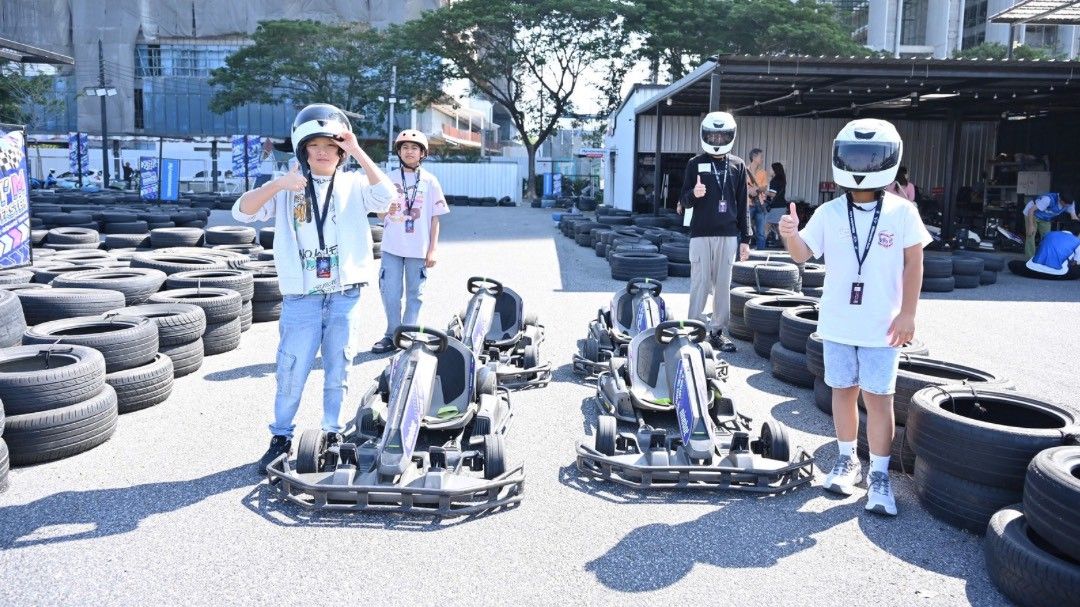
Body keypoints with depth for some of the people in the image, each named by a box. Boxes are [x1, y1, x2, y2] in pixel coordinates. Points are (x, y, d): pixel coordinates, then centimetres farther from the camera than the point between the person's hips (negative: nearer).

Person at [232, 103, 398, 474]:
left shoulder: (353, 185, 6)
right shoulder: (287, 188, 5)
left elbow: (385, 197, -15)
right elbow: (242, 212, -7)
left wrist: (358, 152, -17)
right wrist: (278, 184, -21)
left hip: (345, 296, 1)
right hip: (301, 298, 0)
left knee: (338, 370, 10)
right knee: (291, 371, 0)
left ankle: (333, 434, 24)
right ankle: (281, 438, 16)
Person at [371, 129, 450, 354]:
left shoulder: (429, 181, 2)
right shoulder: (389, 178, 6)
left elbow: (435, 218, 2)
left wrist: (432, 249, -3)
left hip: (418, 248, -1)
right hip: (392, 247, 2)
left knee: (414, 293, 6)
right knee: (390, 292, 3)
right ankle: (393, 334, 15)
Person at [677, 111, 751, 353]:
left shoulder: (737, 165, 10)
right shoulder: (695, 164, 4)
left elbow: (742, 204, 12)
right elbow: (684, 202, 4)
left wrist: (745, 238, 8)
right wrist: (694, 194, -20)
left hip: (728, 235, 2)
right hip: (701, 233, -2)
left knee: (723, 284, 5)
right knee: (700, 283, -3)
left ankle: (718, 330, 13)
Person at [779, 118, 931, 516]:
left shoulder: (901, 212, -5)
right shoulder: (829, 212, 0)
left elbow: (913, 264, -2)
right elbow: (803, 254, -2)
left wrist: (907, 313, -6)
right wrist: (790, 235, -24)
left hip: (882, 326, -2)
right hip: (837, 322, 3)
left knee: (878, 397, 0)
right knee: (843, 390, 12)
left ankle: (879, 475, 10)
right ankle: (847, 460, 28)